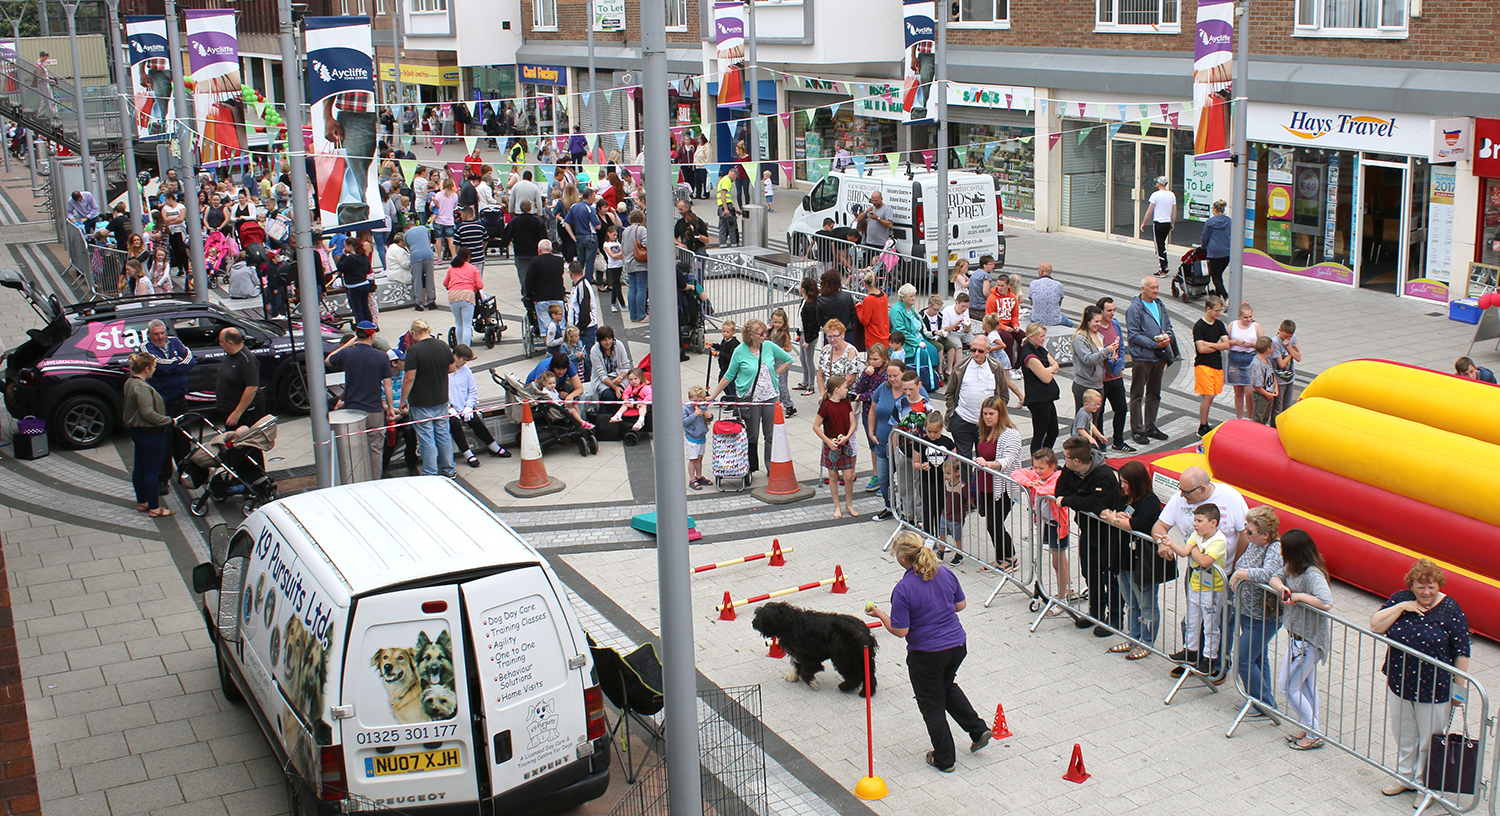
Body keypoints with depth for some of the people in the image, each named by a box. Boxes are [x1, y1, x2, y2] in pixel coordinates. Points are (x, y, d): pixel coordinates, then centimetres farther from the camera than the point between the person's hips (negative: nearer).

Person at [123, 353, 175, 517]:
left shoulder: (130, 383, 8)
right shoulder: (141, 387, -23)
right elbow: (148, 413, -27)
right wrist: (169, 421, -19)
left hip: (137, 431, 11)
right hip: (151, 434, -11)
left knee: (139, 468, 19)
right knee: (152, 471, -3)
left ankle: (141, 502, 31)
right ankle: (154, 508, 3)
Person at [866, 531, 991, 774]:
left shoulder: (903, 589, -24)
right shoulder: (945, 573, -6)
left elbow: (900, 631, -19)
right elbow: (961, 605, 6)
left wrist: (879, 614, -4)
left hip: (926, 655, -6)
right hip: (957, 645, 6)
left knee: (932, 704, 14)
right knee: (948, 687, 33)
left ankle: (944, 759, 26)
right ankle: (978, 730, 29)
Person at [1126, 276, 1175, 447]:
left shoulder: (1160, 306, 12)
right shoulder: (1135, 308, -11)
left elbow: (1168, 326, 20)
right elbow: (1134, 335, -16)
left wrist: (1167, 337, -4)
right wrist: (1155, 344, -20)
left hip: (1160, 356, 8)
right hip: (1142, 357, -8)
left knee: (1154, 394, 15)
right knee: (1137, 395, -1)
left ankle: (1150, 427, 25)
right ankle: (1137, 430, 4)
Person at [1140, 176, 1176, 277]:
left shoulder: (1156, 195, -11)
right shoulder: (1172, 195, 6)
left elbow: (1149, 211, -10)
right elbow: (1174, 212, 10)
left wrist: (1143, 223, -1)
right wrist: (1172, 224, 21)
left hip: (1158, 223, -6)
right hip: (1167, 223, 6)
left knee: (1159, 246, -1)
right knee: (1163, 244, 21)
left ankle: (1163, 271, -3)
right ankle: (1165, 265, 16)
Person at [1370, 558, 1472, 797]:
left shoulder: (1450, 610, -14)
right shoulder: (1400, 599, -3)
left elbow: (1462, 652, -9)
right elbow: (1375, 626, -10)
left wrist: (1459, 687, -7)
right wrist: (1401, 607, -19)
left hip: (1434, 688, -4)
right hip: (1399, 682, 4)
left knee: (1429, 741, 10)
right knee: (1403, 736, 20)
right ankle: (1404, 776, 39)